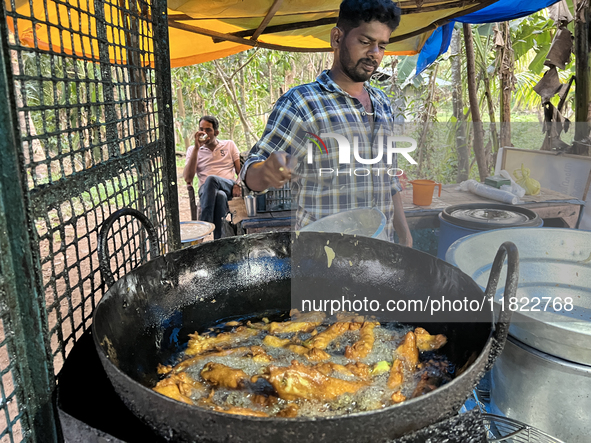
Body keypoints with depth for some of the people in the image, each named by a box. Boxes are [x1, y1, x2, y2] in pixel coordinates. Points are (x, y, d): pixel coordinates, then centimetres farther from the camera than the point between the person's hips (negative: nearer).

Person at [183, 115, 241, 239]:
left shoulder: (229, 145, 20)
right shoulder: (193, 150, 17)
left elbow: (241, 170, 11)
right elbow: (187, 178, 0)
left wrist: (238, 185, -14)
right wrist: (197, 148, -4)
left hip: (229, 188, 0)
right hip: (206, 190, 0)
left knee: (211, 179, -37)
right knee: (220, 196, -40)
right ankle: (219, 240, -44)